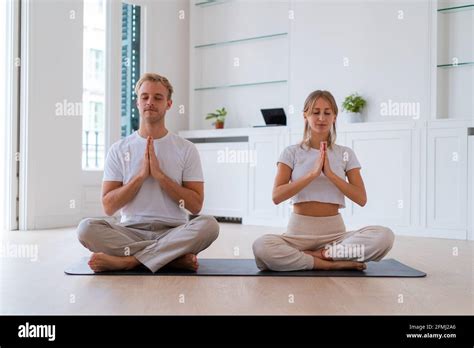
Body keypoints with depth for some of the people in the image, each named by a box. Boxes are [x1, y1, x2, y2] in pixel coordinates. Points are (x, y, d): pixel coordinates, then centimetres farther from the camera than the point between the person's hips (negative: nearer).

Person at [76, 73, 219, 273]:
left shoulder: (186, 149, 4)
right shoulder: (119, 150, 7)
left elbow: (195, 205, -3)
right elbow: (109, 207, 0)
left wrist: (159, 174, -12)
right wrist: (141, 175, -12)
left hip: (174, 232, -1)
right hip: (131, 232, 1)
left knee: (208, 225, -32)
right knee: (87, 228, -28)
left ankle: (126, 260, -27)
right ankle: (174, 258, -24)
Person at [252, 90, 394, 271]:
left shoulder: (346, 154, 9)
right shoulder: (292, 152, 4)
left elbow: (361, 198, -1)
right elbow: (277, 196, -9)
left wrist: (330, 174, -14)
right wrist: (313, 173, -18)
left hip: (334, 231, 2)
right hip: (299, 230, -1)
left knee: (384, 236, -27)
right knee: (262, 246, -35)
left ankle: (316, 255, -16)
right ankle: (333, 263, -20)